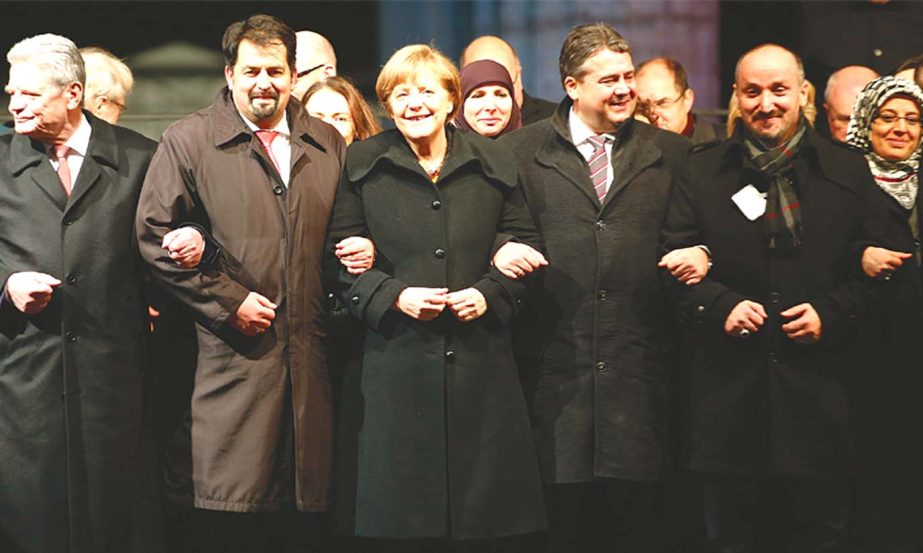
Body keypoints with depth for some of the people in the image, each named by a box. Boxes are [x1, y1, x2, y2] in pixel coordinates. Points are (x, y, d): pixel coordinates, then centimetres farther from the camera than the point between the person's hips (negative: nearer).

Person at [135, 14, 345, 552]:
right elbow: (155, 235, -3)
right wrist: (228, 301, -8)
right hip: (232, 355, -3)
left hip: (309, 356, 4)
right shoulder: (188, 140, 3)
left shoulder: (329, 143, 15)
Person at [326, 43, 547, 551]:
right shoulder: (362, 164, 5)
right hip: (396, 361, -1)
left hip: (481, 355, 1)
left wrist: (491, 293, -7)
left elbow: (525, 244, 11)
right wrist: (394, 296, -11)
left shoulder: (493, 162, 8)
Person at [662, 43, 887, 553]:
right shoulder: (701, 172, 7)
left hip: (819, 391, 0)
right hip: (730, 391, 0)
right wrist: (720, 305, -12)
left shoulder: (848, 173, 7)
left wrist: (831, 314, -10)